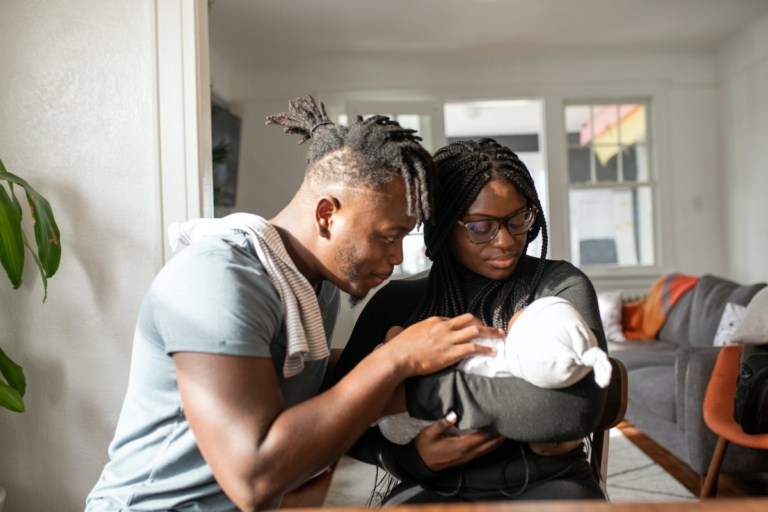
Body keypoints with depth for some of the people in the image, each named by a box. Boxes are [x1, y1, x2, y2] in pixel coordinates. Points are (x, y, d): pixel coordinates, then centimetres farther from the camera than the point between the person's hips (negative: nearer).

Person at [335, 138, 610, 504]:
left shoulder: (562, 286, -3)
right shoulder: (397, 302, 0)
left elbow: (578, 406, -20)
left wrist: (419, 394, -20)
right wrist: (407, 454, -16)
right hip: (436, 489, 0)